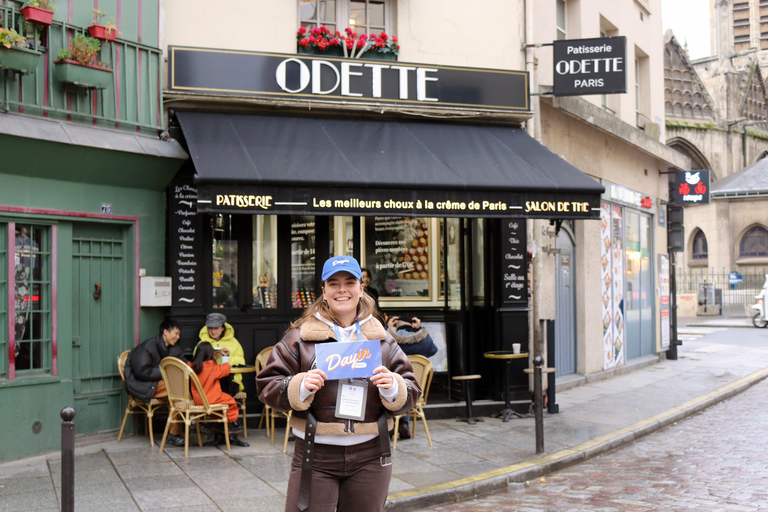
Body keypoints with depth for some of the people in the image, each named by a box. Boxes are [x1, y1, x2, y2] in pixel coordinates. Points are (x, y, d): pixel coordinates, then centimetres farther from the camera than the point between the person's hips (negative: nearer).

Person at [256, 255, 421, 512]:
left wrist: (394, 388, -13)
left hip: (369, 457, 2)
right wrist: (299, 387, -18)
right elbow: (267, 385, 1)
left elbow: (412, 392, 9)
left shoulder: (381, 338, 9)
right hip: (315, 456, -2)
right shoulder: (300, 336, 3)